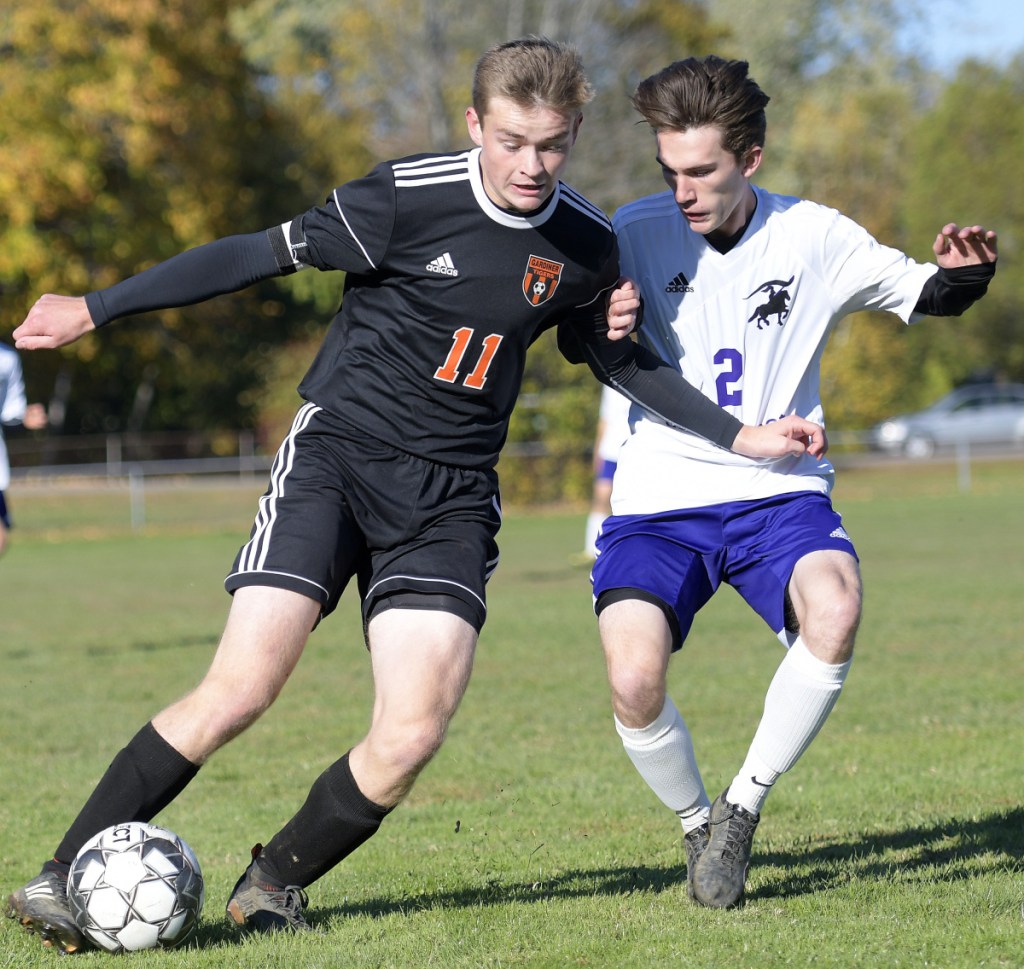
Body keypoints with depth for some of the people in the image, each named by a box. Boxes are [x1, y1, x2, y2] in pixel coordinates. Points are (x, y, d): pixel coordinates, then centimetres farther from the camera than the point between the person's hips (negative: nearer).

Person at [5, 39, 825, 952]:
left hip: (451, 498, 4)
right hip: (335, 457, -4)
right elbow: (260, 254, -7)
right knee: (239, 690, -17)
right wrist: (93, 309, -3)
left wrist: (740, 436, 16)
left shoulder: (587, 245, 2)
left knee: (412, 736, -13)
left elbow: (616, 356, 21)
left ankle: (273, 886, 11)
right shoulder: (409, 197, -13)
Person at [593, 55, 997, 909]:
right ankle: (698, 826, 10)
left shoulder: (815, 238, -3)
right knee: (634, 680, -23)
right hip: (660, 499, 0)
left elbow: (925, 296, 7)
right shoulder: (637, 233, -3)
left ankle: (742, 806, -9)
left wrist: (967, 271, -16)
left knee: (834, 608, -32)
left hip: (779, 493, 0)